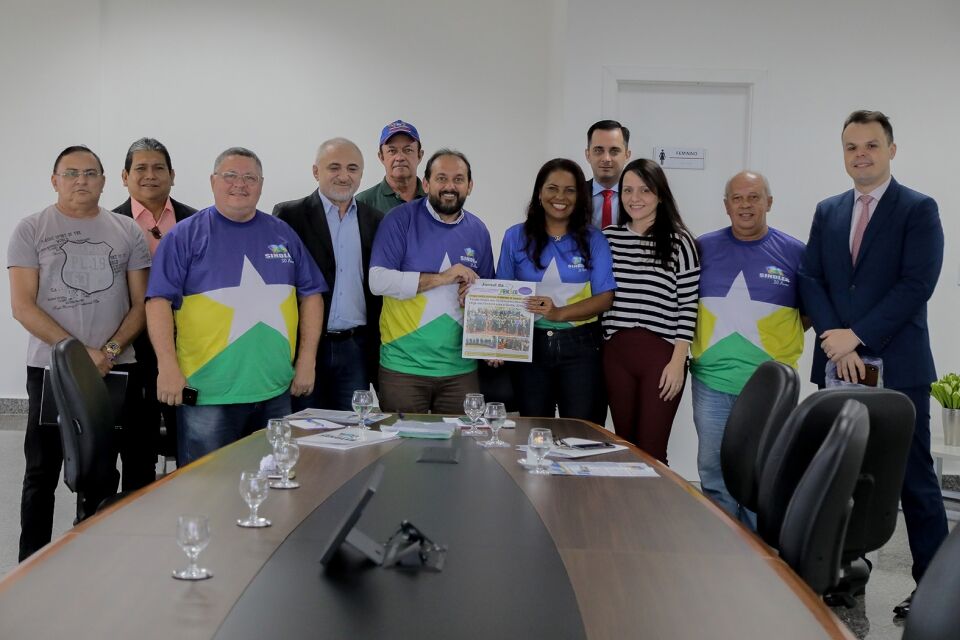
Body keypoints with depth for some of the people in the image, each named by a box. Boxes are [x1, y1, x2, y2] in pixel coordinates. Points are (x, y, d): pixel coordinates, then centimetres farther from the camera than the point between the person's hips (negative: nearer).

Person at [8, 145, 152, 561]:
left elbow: (141, 304, 5)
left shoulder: (127, 232, 6)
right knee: (43, 472, 6)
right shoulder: (31, 230, 0)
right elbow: (23, 307, -7)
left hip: (115, 370, 2)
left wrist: (110, 349, -11)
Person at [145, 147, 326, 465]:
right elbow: (160, 300, -6)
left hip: (276, 391, 4)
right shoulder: (185, 235, -1)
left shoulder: (283, 235, 11)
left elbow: (311, 295, 12)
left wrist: (307, 361, 4)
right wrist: (168, 366, -15)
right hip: (207, 393, -4)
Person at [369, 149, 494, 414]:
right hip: (403, 366, -3)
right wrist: (441, 278, -17)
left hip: (460, 369, 4)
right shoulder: (401, 220, -4)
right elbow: (378, 280, -15)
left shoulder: (477, 230, 9)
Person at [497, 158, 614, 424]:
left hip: (580, 346, -1)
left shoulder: (593, 239, 3)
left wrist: (560, 313, -19)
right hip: (529, 344, 1)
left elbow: (604, 298, -3)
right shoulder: (516, 237, 6)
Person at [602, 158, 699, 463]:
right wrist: (597, 347, 8)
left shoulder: (678, 241, -3)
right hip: (616, 353, 4)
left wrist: (678, 361, -9)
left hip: (661, 355, -3)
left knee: (651, 451, -1)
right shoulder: (608, 238, 7)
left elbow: (688, 306, -4)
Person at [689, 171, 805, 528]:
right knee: (713, 472, 8)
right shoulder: (704, 248, 4)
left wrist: (779, 340, 0)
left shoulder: (794, 253, 1)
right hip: (711, 381, 2)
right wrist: (695, 344, 4)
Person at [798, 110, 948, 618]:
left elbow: (916, 285, -12)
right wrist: (837, 343, -8)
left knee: (913, 477, 0)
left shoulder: (919, 210, -2)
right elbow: (810, 280, 6)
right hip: (839, 366, 5)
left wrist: (857, 336, -15)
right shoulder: (827, 212, 13)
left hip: (898, 366, -5)